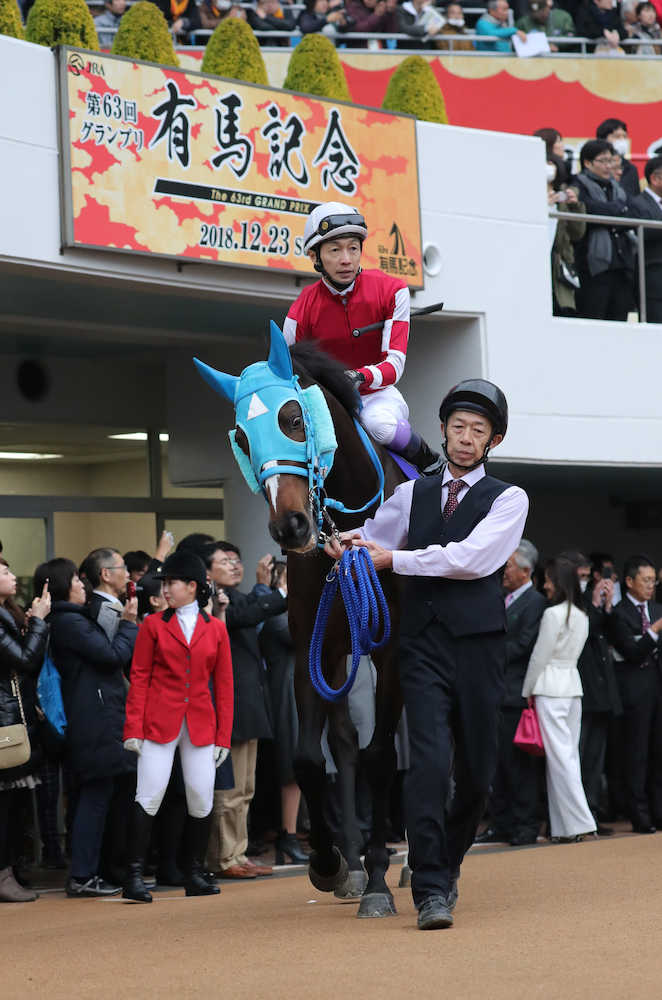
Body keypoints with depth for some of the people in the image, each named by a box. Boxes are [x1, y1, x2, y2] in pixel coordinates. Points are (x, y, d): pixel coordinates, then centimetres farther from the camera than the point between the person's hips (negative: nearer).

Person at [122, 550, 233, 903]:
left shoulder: (215, 629, 8)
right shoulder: (154, 625, 5)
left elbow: (223, 684, 9)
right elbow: (139, 677, 3)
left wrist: (223, 736, 4)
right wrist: (134, 728, -6)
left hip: (200, 725, 2)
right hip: (159, 722, -2)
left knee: (202, 799, 0)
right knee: (149, 795, -8)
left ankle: (195, 875, 11)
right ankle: (135, 876, -7)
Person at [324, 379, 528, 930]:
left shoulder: (508, 499, 3)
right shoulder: (412, 494, 15)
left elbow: (472, 558, -12)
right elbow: (374, 535, 27)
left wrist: (394, 559, -11)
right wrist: (348, 542, 2)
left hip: (478, 642, -1)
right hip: (423, 643, 1)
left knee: (477, 770, 6)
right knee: (430, 760, -14)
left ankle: (447, 863, 30)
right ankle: (431, 890, -14)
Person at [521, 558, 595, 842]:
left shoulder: (553, 614, -12)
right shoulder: (582, 616, 11)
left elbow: (539, 656, -10)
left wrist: (528, 691, 1)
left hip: (550, 690, -8)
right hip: (573, 686, 8)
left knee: (559, 755, -7)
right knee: (569, 754, 7)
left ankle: (578, 822, -10)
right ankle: (564, 827, 7)